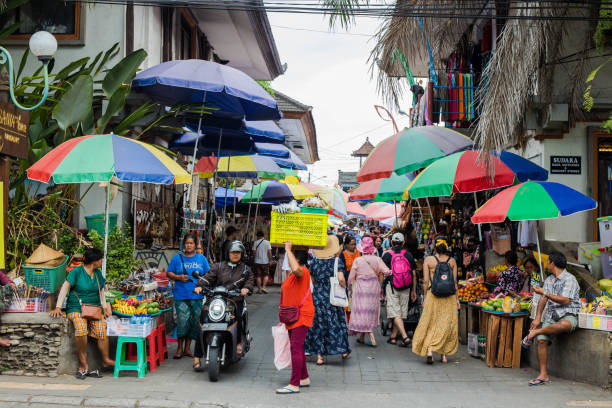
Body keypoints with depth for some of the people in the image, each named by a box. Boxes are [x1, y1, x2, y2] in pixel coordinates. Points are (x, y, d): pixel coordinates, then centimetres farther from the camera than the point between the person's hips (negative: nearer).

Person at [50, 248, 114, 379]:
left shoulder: (98, 273, 14)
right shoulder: (77, 272, -3)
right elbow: (65, 288, -5)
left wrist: (104, 306, 10)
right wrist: (58, 307, -12)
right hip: (76, 308, -5)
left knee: (101, 328, -23)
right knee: (81, 327, -33)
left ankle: (105, 360, -11)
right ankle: (83, 363, -23)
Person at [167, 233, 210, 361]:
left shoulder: (201, 258, 12)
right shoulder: (177, 257, 8)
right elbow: (169, 273, 8)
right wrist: (179, 277, -10)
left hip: (197, 296, 2)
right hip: (181, 296, -2)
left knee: (195, 321, 3)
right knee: (182, 320, -11)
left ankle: (187, 348, 16)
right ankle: (179, 348, 2)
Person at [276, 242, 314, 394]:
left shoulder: (303, 271, -14)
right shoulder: (293, 274, 17)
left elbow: (296, 269, -41)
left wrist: (288, 249, -29)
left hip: (302, 316, -11)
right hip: (293, 317, 11)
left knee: (296, 348, -12)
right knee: (297, 348, 17)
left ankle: (294, 385, -11)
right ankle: (304, 378, 29)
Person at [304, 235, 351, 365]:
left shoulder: (314, 261, 0)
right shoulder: (336, 261, -9)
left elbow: (312, 280, 7)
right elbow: (341, 279, -20)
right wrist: (344, 286, 0)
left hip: (317, 295, 2)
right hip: (333, 296, -2)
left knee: (318, 324, 7)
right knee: (335, 322, 10)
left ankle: (319, 355, 8)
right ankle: (343, 350, 22)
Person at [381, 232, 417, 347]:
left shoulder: (387, 255, -1)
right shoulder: (409, 255, 6)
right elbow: (414, 274, 8)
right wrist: (413, 290, 15)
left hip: (391, 287, -3)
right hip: (405, 287, 3)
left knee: (396, 314, -4)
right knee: (401, 313, 12)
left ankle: (405, 337, -17)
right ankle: (393, 337, 17)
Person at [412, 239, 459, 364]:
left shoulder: (428, 260, -1)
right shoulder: (452, 261, 4)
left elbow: (426, 281, -3)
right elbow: (455, 281, 3)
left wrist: (425, 297, 4)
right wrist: (456, 298, 9)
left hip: (433, 294, -1)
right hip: (449, 296, 2)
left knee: (430, 323, 6)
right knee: (447, 324, 9)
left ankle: (429, 350, -11)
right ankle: (444, 354, 10)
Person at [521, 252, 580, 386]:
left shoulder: (569, 279, -8)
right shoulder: (549, 280, 18)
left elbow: (565, 301, -18)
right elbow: (543, 299, 13)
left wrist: (544, 293, -17)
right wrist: (538, 318, 0)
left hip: (568, 315, -7)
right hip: (551, 315, 7)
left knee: (564, 325, -42)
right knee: (541, 340, -14)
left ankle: (534, 332, -21)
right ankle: (543, 375, -8)